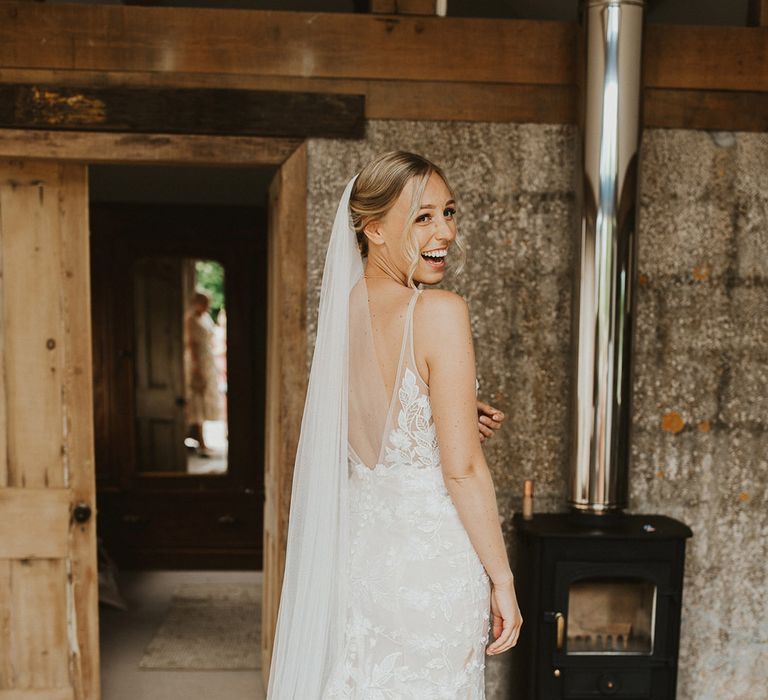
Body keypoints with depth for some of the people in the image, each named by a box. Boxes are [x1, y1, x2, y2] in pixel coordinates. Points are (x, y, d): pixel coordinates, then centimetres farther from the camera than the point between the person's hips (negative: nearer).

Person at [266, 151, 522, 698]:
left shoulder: (344, 307, 2)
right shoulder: (441, 311, -18)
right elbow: (463, 470, -18)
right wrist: (501, 578, -9)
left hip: (358, 548, 7)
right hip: (433, 556, -6)